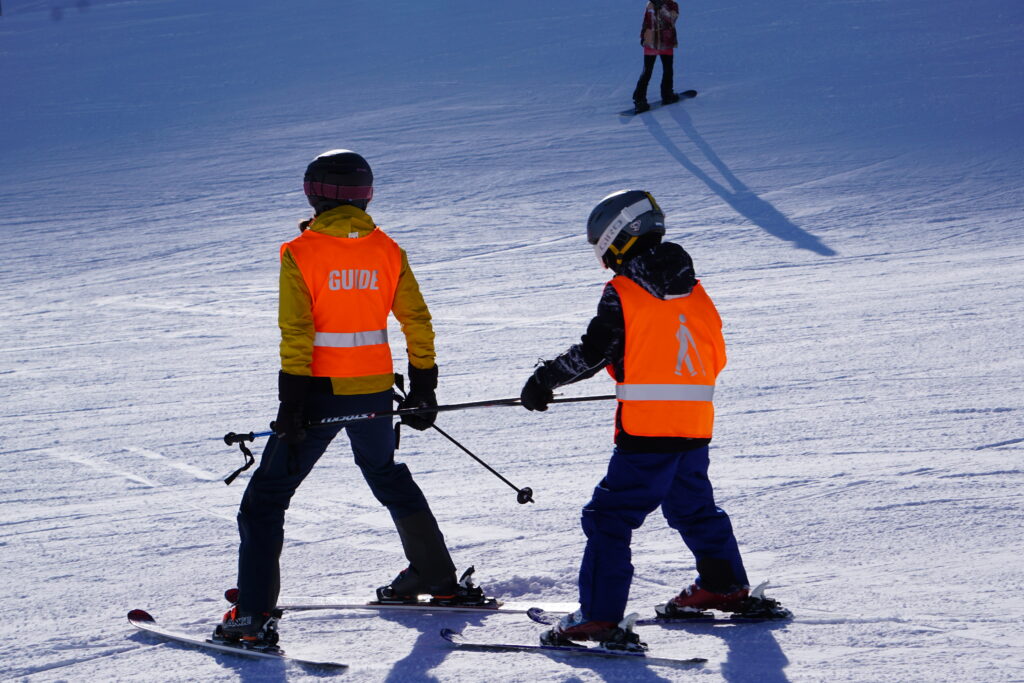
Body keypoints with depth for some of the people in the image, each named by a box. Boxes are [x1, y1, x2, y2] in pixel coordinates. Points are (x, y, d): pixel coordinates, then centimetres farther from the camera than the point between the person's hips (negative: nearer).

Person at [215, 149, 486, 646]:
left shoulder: (300, 254, -10)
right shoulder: (387, 252, 2)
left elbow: (295, 336, -15)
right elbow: (417, 322, 5)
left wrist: (292, 406, -13)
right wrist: (423, 390, 15)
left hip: (321, 391, -5)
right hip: (375, 392, 5)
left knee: (266, 497, 1)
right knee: (388, 478, 29)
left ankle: (254, 614, -9)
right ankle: (439, 581, 37)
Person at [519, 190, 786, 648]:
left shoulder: (622, 292, -9)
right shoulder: (693, 290, 11)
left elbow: (593, 353, -9)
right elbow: (715, 356, 16)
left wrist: (545, 379, 6)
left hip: (646, 430, -7)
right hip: (696, 425, 7)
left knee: (609, 519, -5)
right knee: (693, 507, 27)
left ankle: (599, 617, -13)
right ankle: (726, 588, 39)